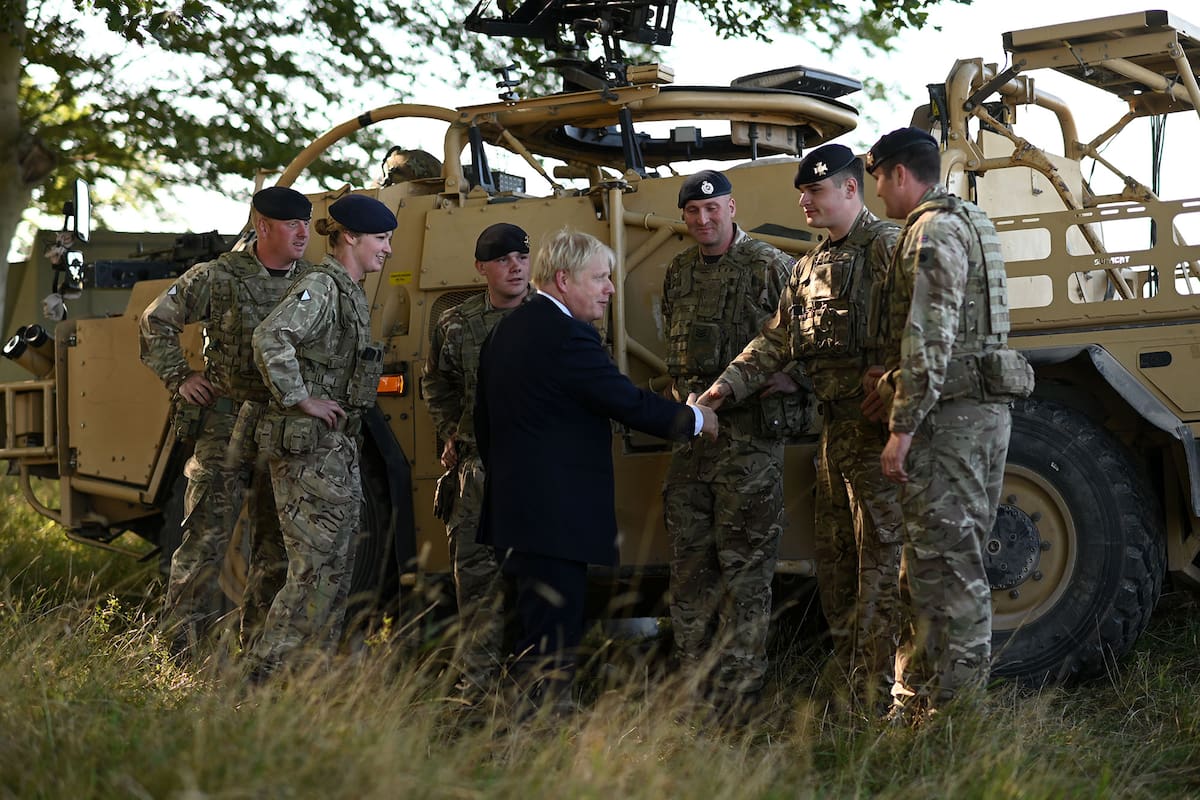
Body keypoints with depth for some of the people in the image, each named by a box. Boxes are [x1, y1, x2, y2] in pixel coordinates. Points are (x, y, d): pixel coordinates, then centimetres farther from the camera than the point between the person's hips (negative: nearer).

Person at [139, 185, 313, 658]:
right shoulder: (219, 277, -5)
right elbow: (156, 322, 3)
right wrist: (179, 378, -3)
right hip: (226, 421, -5)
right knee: (207, 534, -6)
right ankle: (185, 647, -2)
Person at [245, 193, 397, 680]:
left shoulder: (352, 293, 15)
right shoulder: (320, 286, -15)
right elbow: (270, 339, -30)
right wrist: (300, 400, -23)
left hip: (338, 448, 10)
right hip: (309, 447, -10)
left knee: (337, 567, 13)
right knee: (316, 567, -9)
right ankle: (264, 670, -4)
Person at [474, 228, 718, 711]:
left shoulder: (506, 330, 15)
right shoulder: (567, 336, -16)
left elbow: (483, 419, 20)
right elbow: (630, 403, -14)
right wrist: (694, 420, 1)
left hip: (511, 508, 10)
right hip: (556, 518, -10)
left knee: (534, 640, 15)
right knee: (552, 651, -8)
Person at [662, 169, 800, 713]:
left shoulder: (772, 268, -3)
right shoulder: (678, 273, 15)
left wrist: (792, 377, -19)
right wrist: (682, 408, 14)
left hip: (750, 430, -6)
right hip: (691, 430, 6)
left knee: (744, 563, -3)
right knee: (689, 561, 9)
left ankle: (738, 687, 2)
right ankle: (695, 683, 17)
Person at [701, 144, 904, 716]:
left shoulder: (885, 247, -9)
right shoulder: (810, 266, 19)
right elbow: (777, 340, 20)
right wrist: (729, 384, 6)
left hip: (876, 427, -9)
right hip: (834, 427, 9)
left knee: (880, 556, -7)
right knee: (833, 559, 13)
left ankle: (876, 695, -4)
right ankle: (848, 685, 22)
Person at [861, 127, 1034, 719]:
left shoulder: (932, 233, -13)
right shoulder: (970, 223, 20)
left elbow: (931, 340, -21)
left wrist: (903, 427, -20)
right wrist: (895, 380, 12)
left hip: (950, 417, -11)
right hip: (987, 407, 11)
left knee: (945, 560, -7)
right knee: (942, 558, 14)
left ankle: (957, 704, -5)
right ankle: (915, 699, 21)